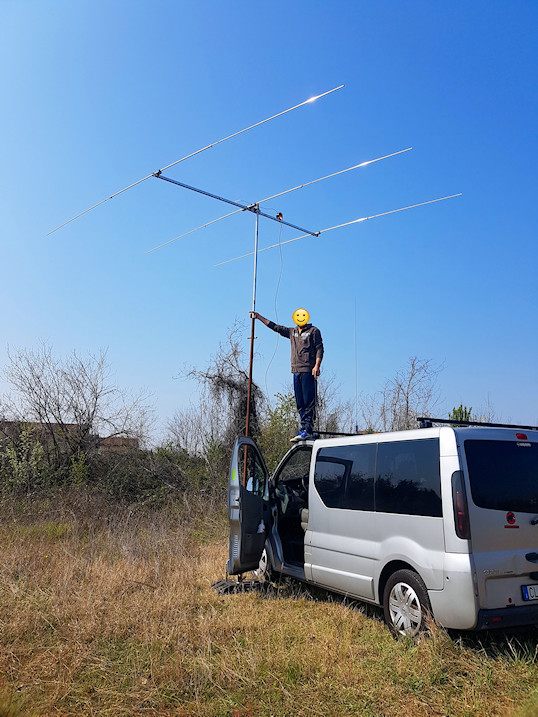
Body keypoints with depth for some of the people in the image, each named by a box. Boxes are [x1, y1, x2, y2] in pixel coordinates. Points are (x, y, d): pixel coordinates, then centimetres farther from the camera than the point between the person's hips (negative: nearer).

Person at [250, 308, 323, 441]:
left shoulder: (313, 331, 3)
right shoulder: (292, 331, 20)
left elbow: (319, 349, -4)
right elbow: (275, 327, 25)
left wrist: (317, 366, -16)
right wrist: (258, 317, 25)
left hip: (308, 370, -7)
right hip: (296, 370, 7)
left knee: (308, 401, -9)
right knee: (300, 402, 5)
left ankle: (308, 430, -11)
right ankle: (304, 429, 9)